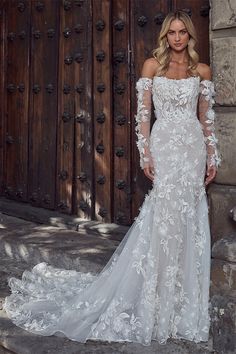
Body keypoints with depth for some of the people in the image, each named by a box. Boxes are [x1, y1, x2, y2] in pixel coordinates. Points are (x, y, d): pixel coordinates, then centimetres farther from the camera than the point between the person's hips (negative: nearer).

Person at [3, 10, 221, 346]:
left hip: (194, 149, 3)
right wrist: (145, 152, -10)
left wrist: (212, 156, 7)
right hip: (165, 146, -3)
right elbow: (143, 112, -1)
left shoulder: (202, 70, 11)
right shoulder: (152, 65, 3)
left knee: (190, 222, 5)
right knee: (165, 220, -4)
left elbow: (206, 117, 12)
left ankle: (183, 301, 21)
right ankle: (155, 302, 11)